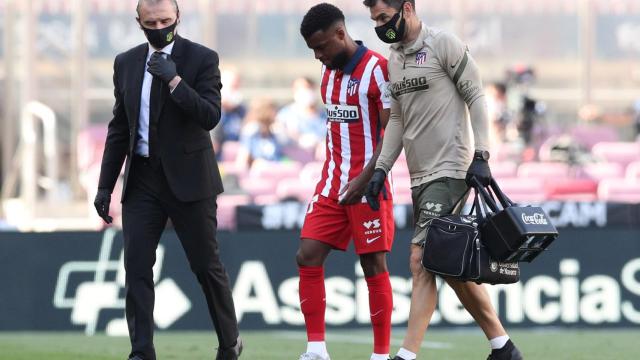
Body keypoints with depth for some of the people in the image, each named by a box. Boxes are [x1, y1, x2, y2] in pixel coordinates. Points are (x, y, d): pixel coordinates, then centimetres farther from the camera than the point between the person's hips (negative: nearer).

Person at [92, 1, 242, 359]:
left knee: (206, 265, 4)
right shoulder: (126, 63, 8)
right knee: (137, 265, -6)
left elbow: (210, 117, -15)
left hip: (188, 178, -4)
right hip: (142, 179, 4)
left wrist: (174, 80, -24)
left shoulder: (202, 59, -5)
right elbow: (119, 128, 13)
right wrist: (106, 185, 9)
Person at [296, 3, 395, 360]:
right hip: (332, 184, 7)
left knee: (374, 265, -1)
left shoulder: (378, 69, -12)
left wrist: (364, 180, -20)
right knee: (308, 256, -3)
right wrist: (332, 175, 13)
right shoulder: (330, 72, 12)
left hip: (367, 186, -7)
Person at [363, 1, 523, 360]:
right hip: (420, 177, 8)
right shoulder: (394, 59, 15)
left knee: (422, 260, -16)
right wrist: (381, 168, 11)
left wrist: (481, 156, -15)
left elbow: (476, 98, -8)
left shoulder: (444, 44, -8)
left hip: (450, 171, -8)